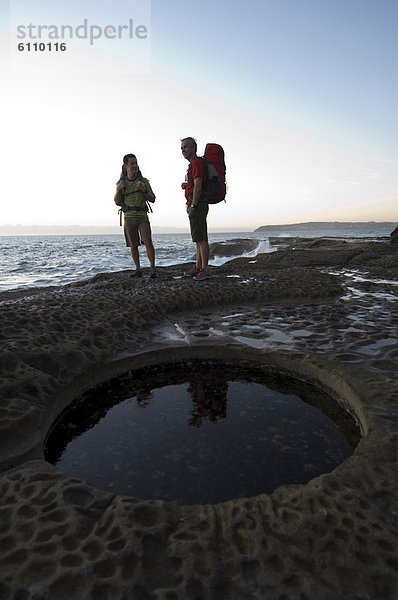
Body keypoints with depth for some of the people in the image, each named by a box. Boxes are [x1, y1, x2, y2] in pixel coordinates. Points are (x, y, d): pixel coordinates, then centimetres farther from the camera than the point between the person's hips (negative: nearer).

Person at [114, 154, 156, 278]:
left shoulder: (144, 181, 1)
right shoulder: (121, 182, 6)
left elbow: (152, 199, 1)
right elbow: (117, 202, 5)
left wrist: (144, 190, -16)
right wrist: (118, 190, -12)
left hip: (142, 217, -2)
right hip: (128, 217, 2)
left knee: (148, 242, -15)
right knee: (133, 245, 4)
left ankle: (152, 268, -5)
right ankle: (138, 270, 14)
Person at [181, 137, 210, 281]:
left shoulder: (196, 162, -9)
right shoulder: (194, 163, 23)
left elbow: (198, 187, -19)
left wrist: (193, 206, -18)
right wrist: (186, 185, 12)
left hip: (196, 205, -11)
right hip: (194, 205, 11)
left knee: (201, 239, -12)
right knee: (199, 238, 11)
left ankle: (204, 270, -12)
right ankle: (198, 267, 17)